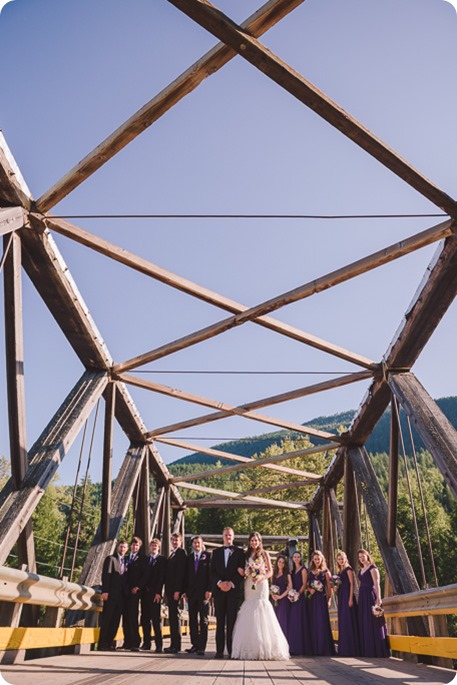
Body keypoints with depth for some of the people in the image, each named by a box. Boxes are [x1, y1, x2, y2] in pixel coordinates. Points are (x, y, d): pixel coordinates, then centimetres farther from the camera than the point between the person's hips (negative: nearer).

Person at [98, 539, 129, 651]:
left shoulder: (125, 562, 18)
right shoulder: (111, 558, 1)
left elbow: (125, 578, 16)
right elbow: (105, 575, -8)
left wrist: (126, 592, 6)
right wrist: (105, 591, -17)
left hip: (121, 595, 6)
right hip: (111, 593, -6)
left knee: (116, 620, 5)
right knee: (107, 619, -4)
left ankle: (109, 642, 10)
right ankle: (102, 644, 0)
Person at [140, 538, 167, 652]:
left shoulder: (162, 559, -1)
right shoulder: (146, 559, 16)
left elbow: (162, 576, -7)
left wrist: (158, 592, -13)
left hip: (155, 593, -5)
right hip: (145, 591, 6)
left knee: (156, 618, -7)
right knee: (145, 618, 7)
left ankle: (159, 645, -5)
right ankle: (146, 643, 16)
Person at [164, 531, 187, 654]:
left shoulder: (181, 552, -9)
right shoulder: (172, 554, 20)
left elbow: (181, 572, -16)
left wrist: (177, 590, -21)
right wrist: (167, 590, 12)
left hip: (175, 589, -9)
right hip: (170, 589, 9)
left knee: (174, 615, -7)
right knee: (172, 616, 11)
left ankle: (176, 645, -3)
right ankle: (173, 644, 16)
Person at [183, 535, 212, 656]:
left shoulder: (208, 556, 0)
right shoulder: (189, 558, 12)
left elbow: (211, 573, -4)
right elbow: (186, 575, 12)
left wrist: (209, 590, -11)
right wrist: (185, 591, 5)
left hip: (203, 592, -4)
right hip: (191, 592, 4)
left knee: (203, 621, -1)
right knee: (192, 620, 7)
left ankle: (202, 647, 2)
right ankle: (194, 645, 15)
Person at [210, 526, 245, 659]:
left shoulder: (239, 552, 7)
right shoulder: (216, 552, 13)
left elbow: (241, 572, 0)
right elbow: (212, 571, 7)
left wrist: (231, 583, -11)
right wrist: (219, 583, -9)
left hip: (233, 590, -2)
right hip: (219, 590, 2)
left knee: (232, 621, -1)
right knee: (220, 621, 2)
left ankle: (232, 650, 3)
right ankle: (219, 650, 6)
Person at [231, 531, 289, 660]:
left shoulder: (264, 553, 6)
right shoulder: (246, 555, 14)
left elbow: (270, 571, 2)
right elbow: (243, 570, 16)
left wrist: (261, 577, -15)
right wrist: (243, 572, -7)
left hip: (261, 585, -3)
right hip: (249, 585, 3)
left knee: (261, 615, -9)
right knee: (248, 617, -1)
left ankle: (264, 649, -4)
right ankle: (250, 649, 5)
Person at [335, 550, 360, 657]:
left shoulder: (348, 569, -4)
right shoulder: (339, 572, 18)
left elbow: (352, 584, -11)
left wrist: (351, 599, -19)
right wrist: (336, 588, 0)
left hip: (347, 596, -8)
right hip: (341, 597, 8)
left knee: (348, 622, -7)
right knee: (342, 623, 8)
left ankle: (351, 649, -4)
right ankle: (344, 649, 13)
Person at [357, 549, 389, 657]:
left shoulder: (372, 567, -5)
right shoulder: (361, 570, 17)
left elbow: (377, 583, -14)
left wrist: (378, 598, -23)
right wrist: (360, 598, 12)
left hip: (371, 596, -8)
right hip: (362, 597, 8)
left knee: (372, 622, -7)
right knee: (363, 623, 8)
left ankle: (377, 650, -2)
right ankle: (367, 650, 14)